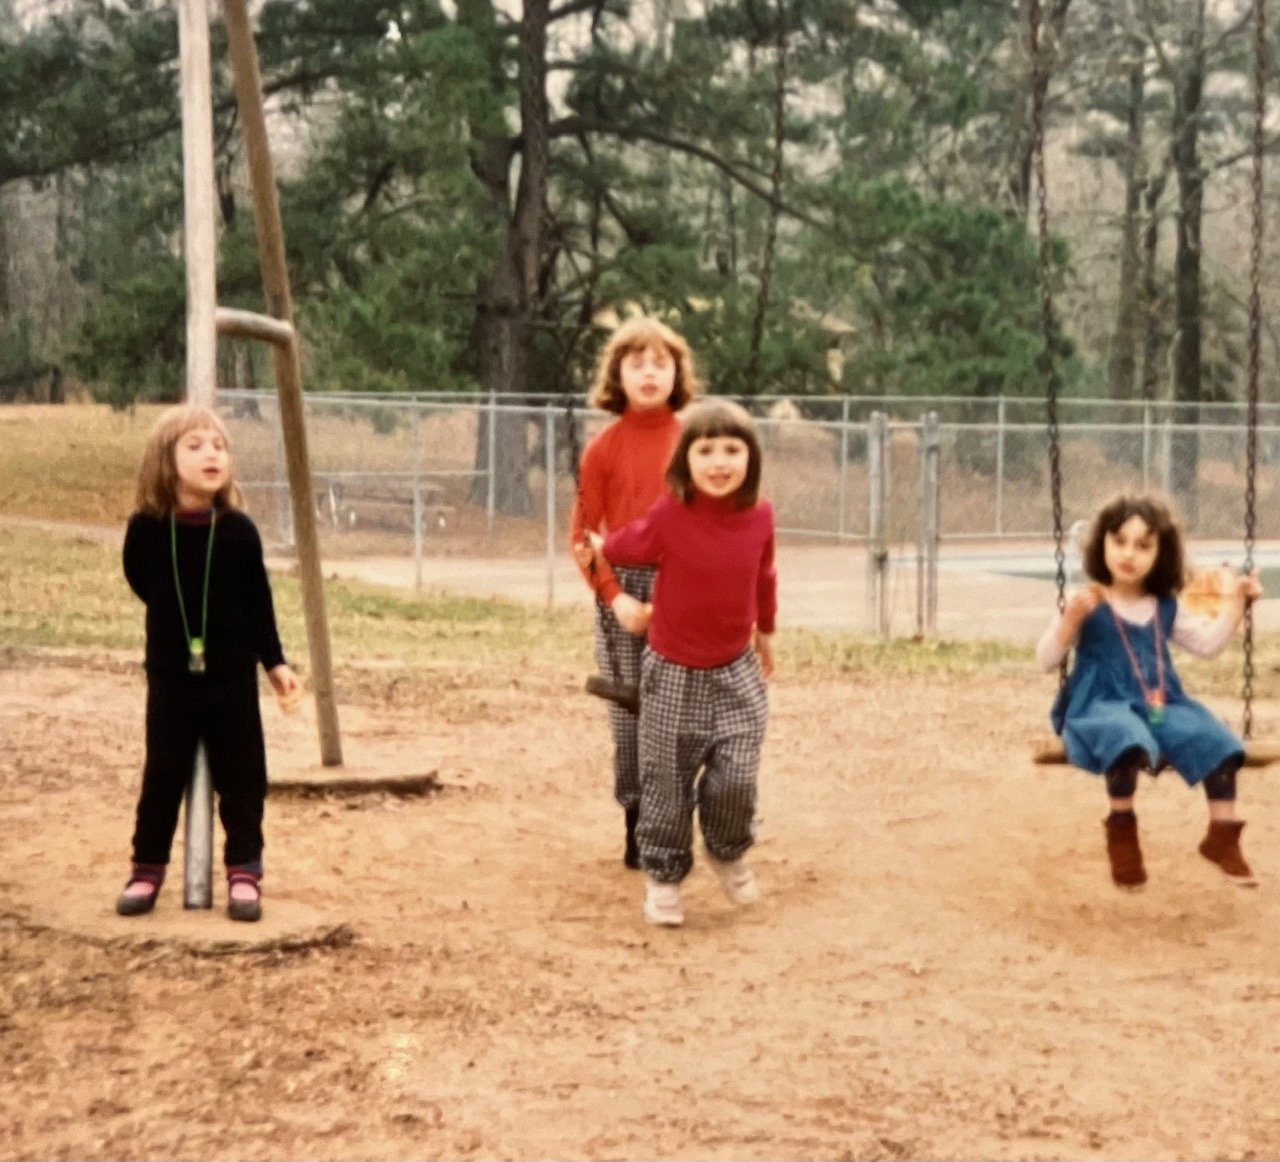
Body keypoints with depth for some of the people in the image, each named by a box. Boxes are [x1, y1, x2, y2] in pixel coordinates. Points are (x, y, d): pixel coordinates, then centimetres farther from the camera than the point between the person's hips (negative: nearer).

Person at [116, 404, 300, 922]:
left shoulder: (238, 531, -10)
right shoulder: (147, 528, -10)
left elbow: (259, 600, -2)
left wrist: (275, 661, -1)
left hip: (232, 675, 0)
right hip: (170, 675, 0)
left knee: (241, 776, 5)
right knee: (163, 773, 8)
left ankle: (244, 870, 15)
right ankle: (147, 868, 20)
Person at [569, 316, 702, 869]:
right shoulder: (604, 448, 1)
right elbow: (583, 533, 0)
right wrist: (614, 595, -11)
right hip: (624, 589, -1)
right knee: (629, 711, 3)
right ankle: (636, 827, 14)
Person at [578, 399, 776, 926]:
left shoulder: (760, 516, -8)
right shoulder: (669, 516, -18)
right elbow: (630, 544, 5)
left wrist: (766, 632, 23)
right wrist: (597, 550, 23)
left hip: (736, 672, 2)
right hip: (673, 671, -2)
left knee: (736, 777, -6)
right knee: (666, 782, 6)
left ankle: (729, 853, 24)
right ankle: (663, 875, 24)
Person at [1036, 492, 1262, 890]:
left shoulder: (1167, 608, 11)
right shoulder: (1088, 605, -5)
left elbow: (1208, 643, 20)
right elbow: (1045, 660, -8)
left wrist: (1235, 601, 11)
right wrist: (1071, 619, -24)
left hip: (1161, 705, 5)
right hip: (1103, 705, -5)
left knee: (1217, 742, -14)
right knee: (1127, 740, -39)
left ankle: (1222, 835, 2)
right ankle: (1121, 828, -19)